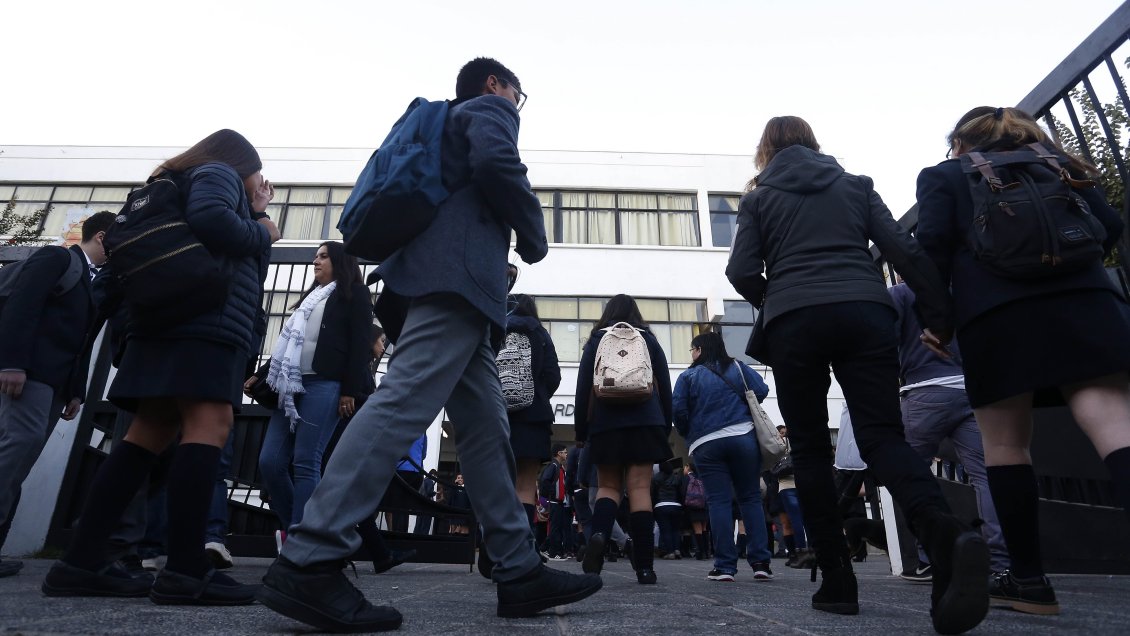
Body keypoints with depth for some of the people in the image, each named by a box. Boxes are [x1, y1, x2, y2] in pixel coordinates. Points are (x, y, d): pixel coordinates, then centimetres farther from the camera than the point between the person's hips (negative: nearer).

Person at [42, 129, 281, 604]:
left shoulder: (195, 181, 34)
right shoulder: (218, 173, 7)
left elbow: (242, 262, 30)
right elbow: (209, 219, -17)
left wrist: (255, 213, 29)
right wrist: (261, 231, 0)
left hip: (177, 319, 10)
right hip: (201, 319, -10)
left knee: (151, 434, 3)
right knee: (210, 425, -20)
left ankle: (80, 564, -1)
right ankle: (185, 572, -26)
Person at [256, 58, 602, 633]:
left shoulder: (450, 123, 38)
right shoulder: (489, 108, 13)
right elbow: (494, 163, -10)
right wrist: (535, 237, 1)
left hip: (440, 278, 10)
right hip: (457, 275, -10)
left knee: (485, 429, 1)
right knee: (404, 403, -21)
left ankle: (519, 573, 0)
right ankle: (308, 563, -24)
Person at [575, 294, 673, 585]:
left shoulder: (595, 341, 10)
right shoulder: (648, 339, 12)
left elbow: (583, 388, 5)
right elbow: (665, 386, 11)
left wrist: (580, 430, 8)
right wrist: (666, 427, 16)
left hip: (605, 424, 0)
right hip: (645, 422, 0)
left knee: (608, 486, 8)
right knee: (640, 487, -2)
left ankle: (598, 534, -21)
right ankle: (644, 566, -6)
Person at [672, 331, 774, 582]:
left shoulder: (688, 376, 3)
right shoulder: (737, 368, 9)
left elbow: (678, 409, -5)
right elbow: (761, 390, 2)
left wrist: (687, 433, 13)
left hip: (706, 445, -1)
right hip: (743, 437, 2)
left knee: (718, 502, 0)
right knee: (751, 498, 8)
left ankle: (725, 566, -2)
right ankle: (760, 562, 4)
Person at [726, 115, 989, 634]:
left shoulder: (759, 199, 15)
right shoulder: (857, 185, 21)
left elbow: (742, 273, 4)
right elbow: (904, 250, 9)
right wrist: (940, 314, 8)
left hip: (795, 322, -2)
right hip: (865, 313, 2)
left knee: (810, 450, 6)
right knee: (883, 436, -1)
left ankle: (837, 580, 4)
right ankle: (946, 532, -30)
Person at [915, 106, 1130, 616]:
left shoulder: (942, 175, 16)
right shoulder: (1052, 162, 26)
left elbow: (934, 243, -1)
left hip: (995, 310, -3)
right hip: (1081, 299, 3)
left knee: (1004, 443, 4)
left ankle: (1029, 579, 6)